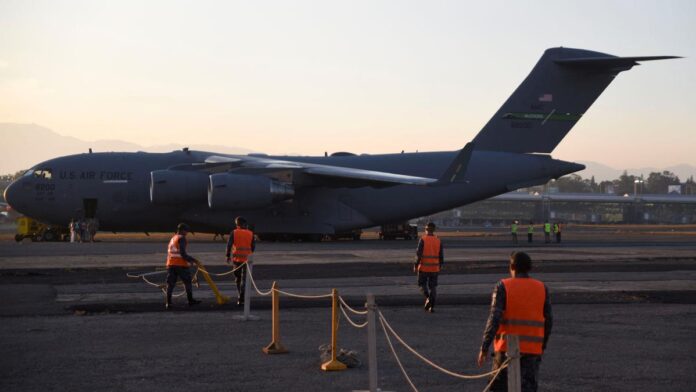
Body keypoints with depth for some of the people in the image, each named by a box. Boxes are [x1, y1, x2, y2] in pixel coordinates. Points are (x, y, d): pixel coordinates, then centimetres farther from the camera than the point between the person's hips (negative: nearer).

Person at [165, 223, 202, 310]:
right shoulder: (181, 238, -8)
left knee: (170, 284, 4)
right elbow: (183, 253, -17)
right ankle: (190, 301, 17)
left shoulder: (172, 239, 17)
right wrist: (192, 260, -9)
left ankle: (168, 303, -3)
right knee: (187, 282, 8)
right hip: (180, 264, -7)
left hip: (171, 264, 7)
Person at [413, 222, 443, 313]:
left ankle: (428, 297, -13)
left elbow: (419, 254, -14)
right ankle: (432, 306, 3)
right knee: (433, 287, 9)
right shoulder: (438, 241, 3)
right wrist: (440, 265, 20)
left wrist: (416, 265, -6)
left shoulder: (423, 240, -9)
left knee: (422, 284, 13)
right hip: (435, 268, 3)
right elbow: (441, 255, 5)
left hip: (424, 267, -3)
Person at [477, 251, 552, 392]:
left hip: (507, 346, -2)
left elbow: (494, 318, -11)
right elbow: (548, 321, 7)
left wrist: (484, 347, -8)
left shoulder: (503, 286, -4)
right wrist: (543, 345, 20)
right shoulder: (542, 288, 6)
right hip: (532, 348, 2)